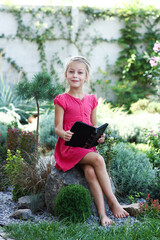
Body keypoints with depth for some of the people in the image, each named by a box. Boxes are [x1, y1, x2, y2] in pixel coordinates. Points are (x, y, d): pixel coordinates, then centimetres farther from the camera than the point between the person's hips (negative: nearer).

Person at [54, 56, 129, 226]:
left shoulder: (91, 100, 13)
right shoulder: (62, 100, -1)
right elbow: (57, 128, -4)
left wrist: (99, 136, -5)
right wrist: (64, 134, -27)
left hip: (87, 145, 4)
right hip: (69, 146, -4)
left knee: (90, 171, -26)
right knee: (98, 160, -28)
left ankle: (102, 213, -28)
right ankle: (112, 202, -20)